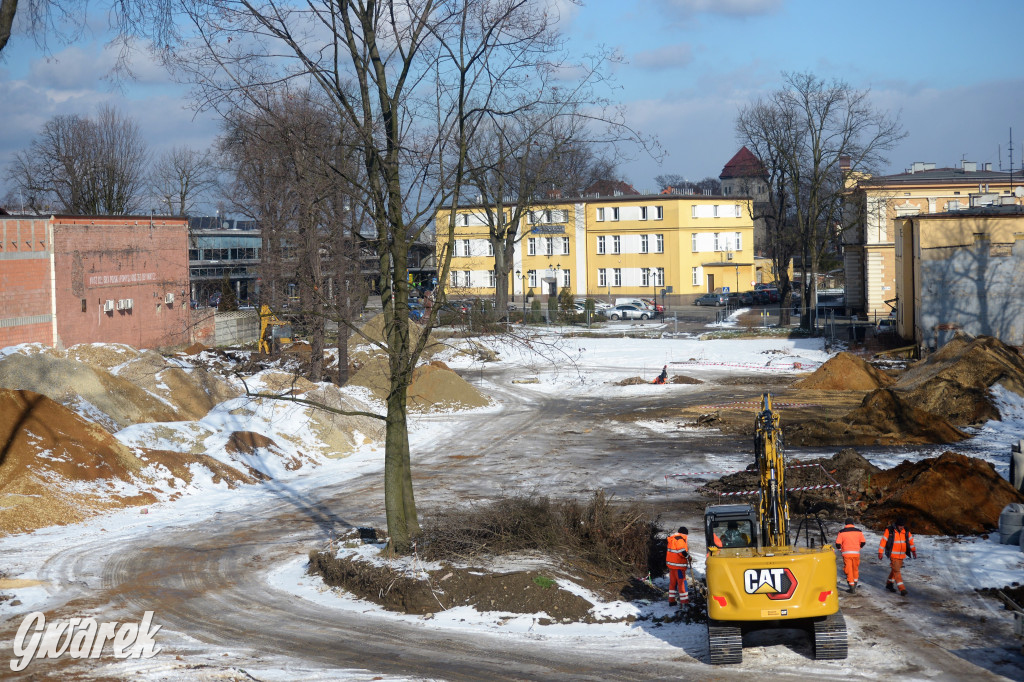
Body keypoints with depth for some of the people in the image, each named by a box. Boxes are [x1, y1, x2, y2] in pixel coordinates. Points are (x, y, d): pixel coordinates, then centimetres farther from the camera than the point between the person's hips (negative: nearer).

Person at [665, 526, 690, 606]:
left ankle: (671, 600, 19)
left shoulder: (672, 539, 16)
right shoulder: (680, 539, -15)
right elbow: (682, 551, -23)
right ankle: (684, 601, -4)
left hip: (671, 564, 10)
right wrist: (688, 556, -8)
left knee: (672, 582, 15)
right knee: (682, 582, -4)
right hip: (678, 565, -10)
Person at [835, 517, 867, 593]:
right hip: (856, 553, 2)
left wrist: (840, 549, 15)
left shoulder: (842, 532, -3)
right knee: (855, 569, 20)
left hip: (846, 553, -2)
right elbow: (863, 542, 6)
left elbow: (838, 543, -7)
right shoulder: (858, 531, 3)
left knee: (848, 570, 3)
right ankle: (855, 584, 28)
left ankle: (851, 586, -1)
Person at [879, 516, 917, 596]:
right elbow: (883, 541, -7)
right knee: (896, 571, -11)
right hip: (893, 555, -5)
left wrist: (913, 551, 1)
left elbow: (911, 541, 11)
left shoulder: (906, 532, 2)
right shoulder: (889, 531, -11)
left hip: (901, 555, 5)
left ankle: (889, 584, 34)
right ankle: (902, 589, -14)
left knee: (895, 570, 15)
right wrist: (880, 552, -8)